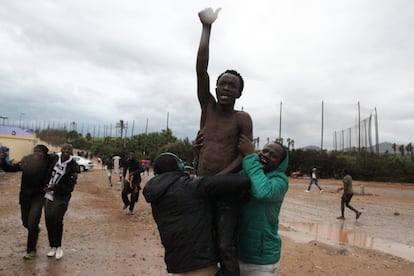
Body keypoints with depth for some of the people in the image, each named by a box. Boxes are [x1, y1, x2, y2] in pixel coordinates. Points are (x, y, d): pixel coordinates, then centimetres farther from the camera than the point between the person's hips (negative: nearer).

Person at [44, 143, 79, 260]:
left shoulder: (73, 166, -17)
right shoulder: (55, 158, -3)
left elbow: (69, 188, -17)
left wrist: (55, 187, -26)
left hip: (62, 197, -5)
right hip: (49, 194, 5)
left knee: (57, 221, -6)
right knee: (48, 221, 8)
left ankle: (58, 247, 13)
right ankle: (52, 246, 22)